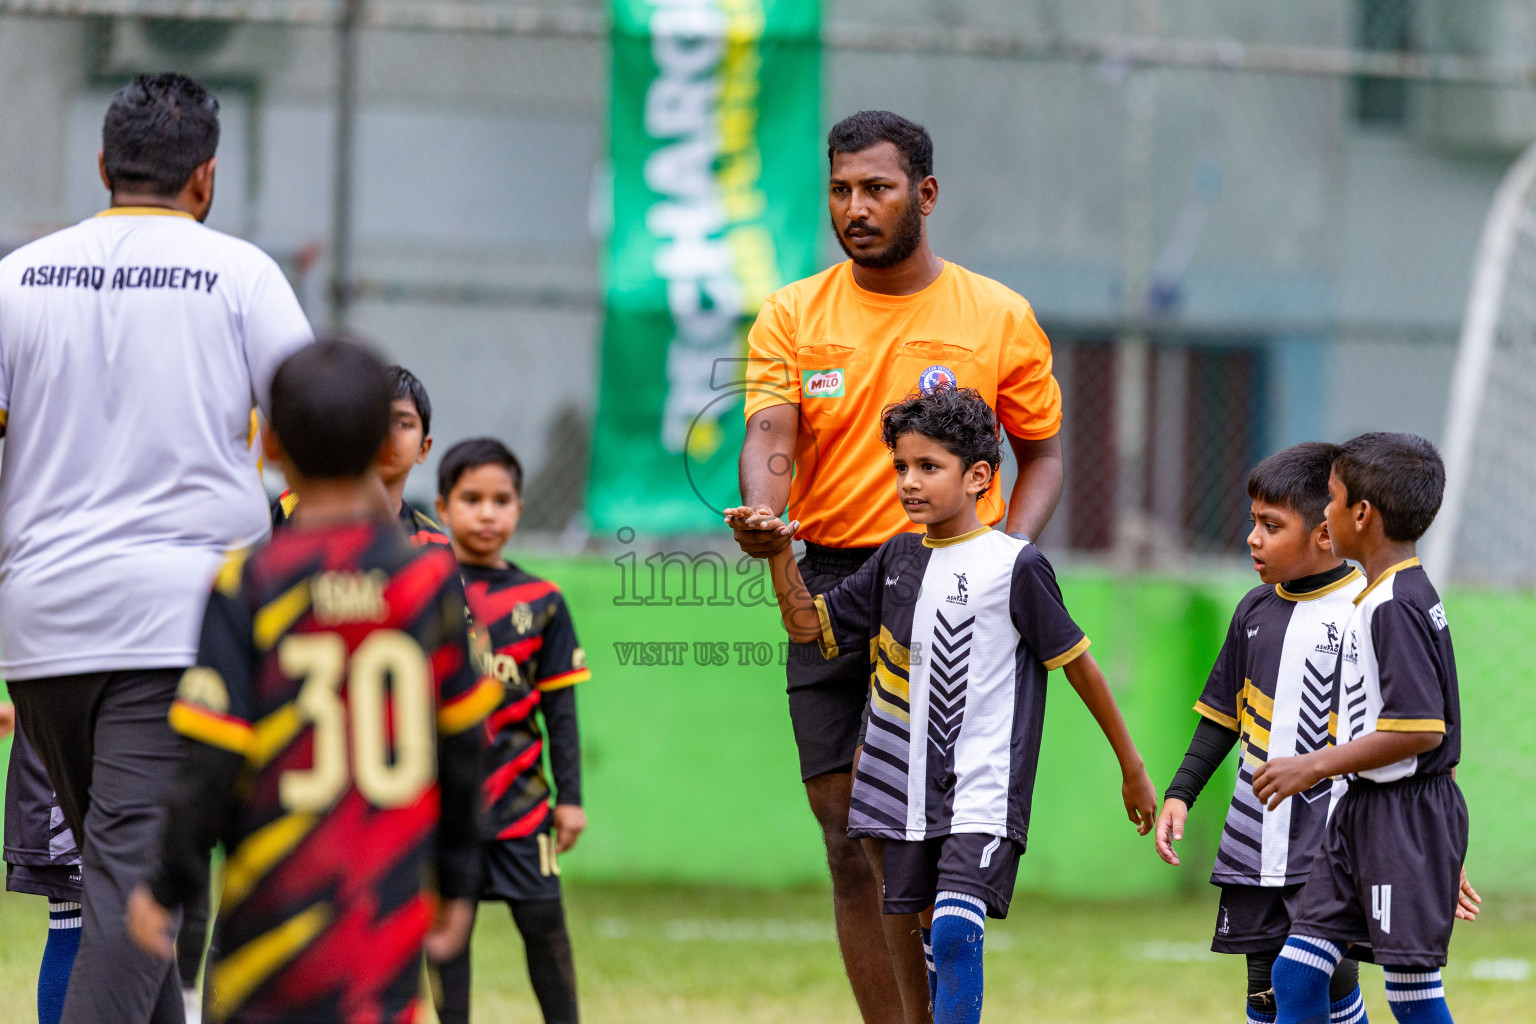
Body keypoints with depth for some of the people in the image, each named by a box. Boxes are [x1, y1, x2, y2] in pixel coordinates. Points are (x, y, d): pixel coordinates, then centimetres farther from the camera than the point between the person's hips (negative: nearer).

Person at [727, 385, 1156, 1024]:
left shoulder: (1015, 565, -7)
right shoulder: (897, 559, 9)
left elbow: (1077, 663, 0)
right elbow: (810, 624, 14)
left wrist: (1131, 768, 6)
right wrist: (779, 554, -4)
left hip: (984, 790, -6)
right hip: (908, 791, 6)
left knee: (955, 929, -21)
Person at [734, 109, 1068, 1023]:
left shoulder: (999, 318, 3)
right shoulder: (793, 316, 6)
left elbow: (1043, 454, 11)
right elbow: (771, 439, -6)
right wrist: (762, 513, -28)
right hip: (828, 577, 3)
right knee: (847, 837, 5)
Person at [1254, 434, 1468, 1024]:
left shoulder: (1396, 608, -19)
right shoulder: (1381, 598, 12)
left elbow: (1420, 730, -24)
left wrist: (1316, 767, -18)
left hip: (1407, 816, -10)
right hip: (1361, 810, 10)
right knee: (1294, 974, 7)